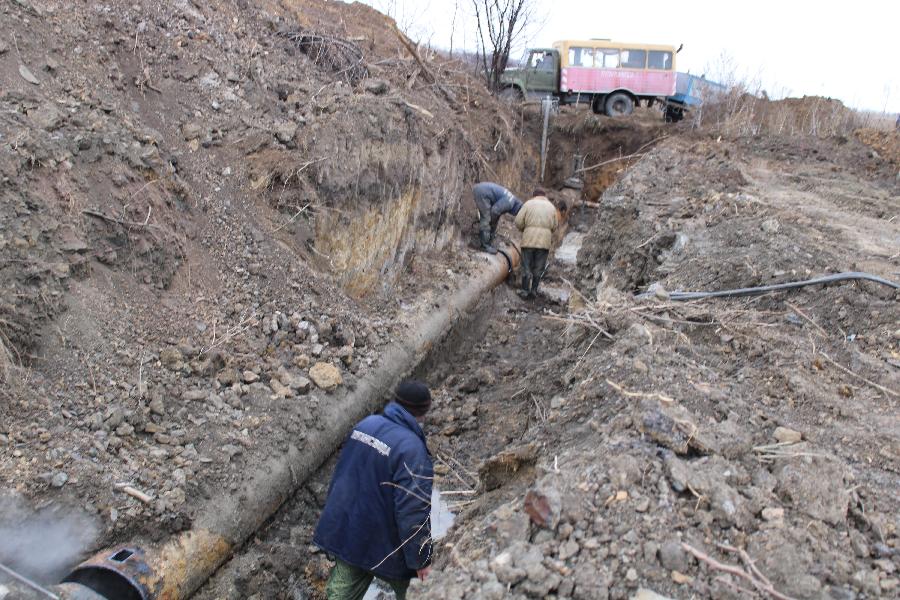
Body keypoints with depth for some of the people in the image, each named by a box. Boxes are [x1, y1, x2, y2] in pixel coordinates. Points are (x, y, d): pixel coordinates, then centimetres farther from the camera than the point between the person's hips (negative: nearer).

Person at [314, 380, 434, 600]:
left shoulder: (365, 424, -1)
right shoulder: (412, 450, -25)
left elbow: (341, 472, 12)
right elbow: (413, 510, -25)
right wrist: (421, 559, -15)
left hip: (345, 532, 7)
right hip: (383, 544, -7)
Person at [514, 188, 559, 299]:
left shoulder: (528, 204, 4)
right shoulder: (551, 207, 12)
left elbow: (518, 222, -2)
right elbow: (555, 226, 8)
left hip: (529, 239, -2)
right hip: (544, 240, 2)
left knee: (527, 266, 4)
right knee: (538, 267, 8)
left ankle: (525, 290, 2)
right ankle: (533, 290, 8)